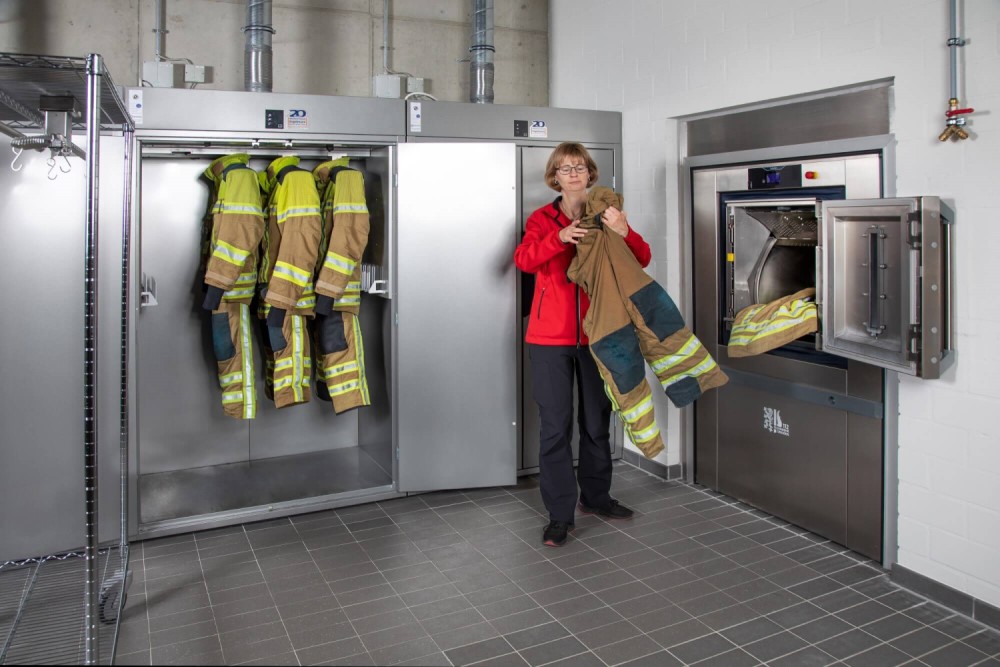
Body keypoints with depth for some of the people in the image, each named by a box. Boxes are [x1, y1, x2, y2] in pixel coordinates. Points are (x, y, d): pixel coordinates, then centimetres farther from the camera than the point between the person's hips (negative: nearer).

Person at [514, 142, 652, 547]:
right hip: (550, 337, -2)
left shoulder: (607, 218, 7)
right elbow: (523, 259, -14)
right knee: (555, 425, -1)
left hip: (596, 334, 2)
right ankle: (560, 515, 8)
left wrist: (623, 232, -25)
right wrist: (560, 238, -30)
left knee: (597, 420, 14)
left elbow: (642, 260, -6)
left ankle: (595, 497, 32)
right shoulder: (542, 219, 4)